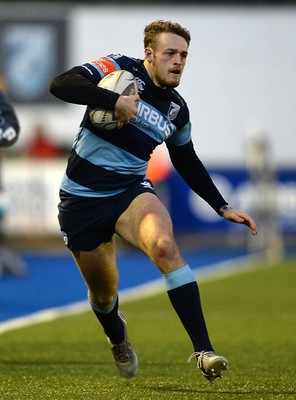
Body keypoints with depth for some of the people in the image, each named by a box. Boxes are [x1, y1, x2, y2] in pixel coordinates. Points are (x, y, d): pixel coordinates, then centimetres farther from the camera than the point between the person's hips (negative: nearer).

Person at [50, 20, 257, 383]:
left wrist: (223, 208, 15)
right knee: (103, 293, 8)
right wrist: (115, 100, -33)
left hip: (131, 192, 2)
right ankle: (118, 339, 47)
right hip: (81, 199, -2)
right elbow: (60, 84, -22)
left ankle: (203, 350, -33)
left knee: (165, 247, -29)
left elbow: (189, 164, 19)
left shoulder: (177, 110, 5)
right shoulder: (119, 70, -9)